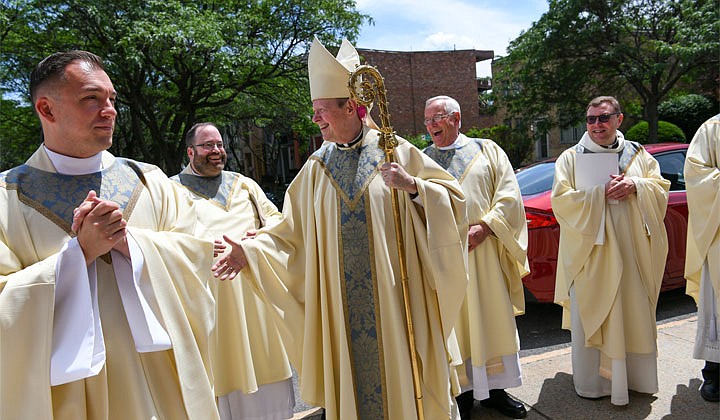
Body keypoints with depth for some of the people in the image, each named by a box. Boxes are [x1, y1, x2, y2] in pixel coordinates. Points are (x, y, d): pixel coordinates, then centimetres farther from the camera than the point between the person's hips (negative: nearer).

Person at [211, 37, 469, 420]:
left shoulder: (397, 151, -3)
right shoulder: (317, 166, 5)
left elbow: (453, 198, -3)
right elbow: (294, 231, 7)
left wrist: (413, 186, -20)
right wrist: (251, 250, -6)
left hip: (395, 293, -2)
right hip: (341, 298, 3)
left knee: (403, 372, 8)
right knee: (354, 373, 11)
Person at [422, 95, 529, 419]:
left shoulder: (486, 150, 7)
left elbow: (509, 195, 1)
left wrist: (485, 227, -12)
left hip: (485, 250, 1)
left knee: (493, 319, 8)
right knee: (454, 324, 6)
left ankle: (495, 390, 25)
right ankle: (463, 392, 20)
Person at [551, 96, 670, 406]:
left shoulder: (638, 155, 12)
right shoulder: (571, 158, 1)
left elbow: (661, 188, 8)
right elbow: (560, 199, -7)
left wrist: (635, 186, -12)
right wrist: (601, 193, -16)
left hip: (632, 252, 3)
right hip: (589, 252, -3)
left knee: (634, 314, 9)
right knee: (589, 316, 1)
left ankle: (635, 376, 26)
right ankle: (591, 382, 14)